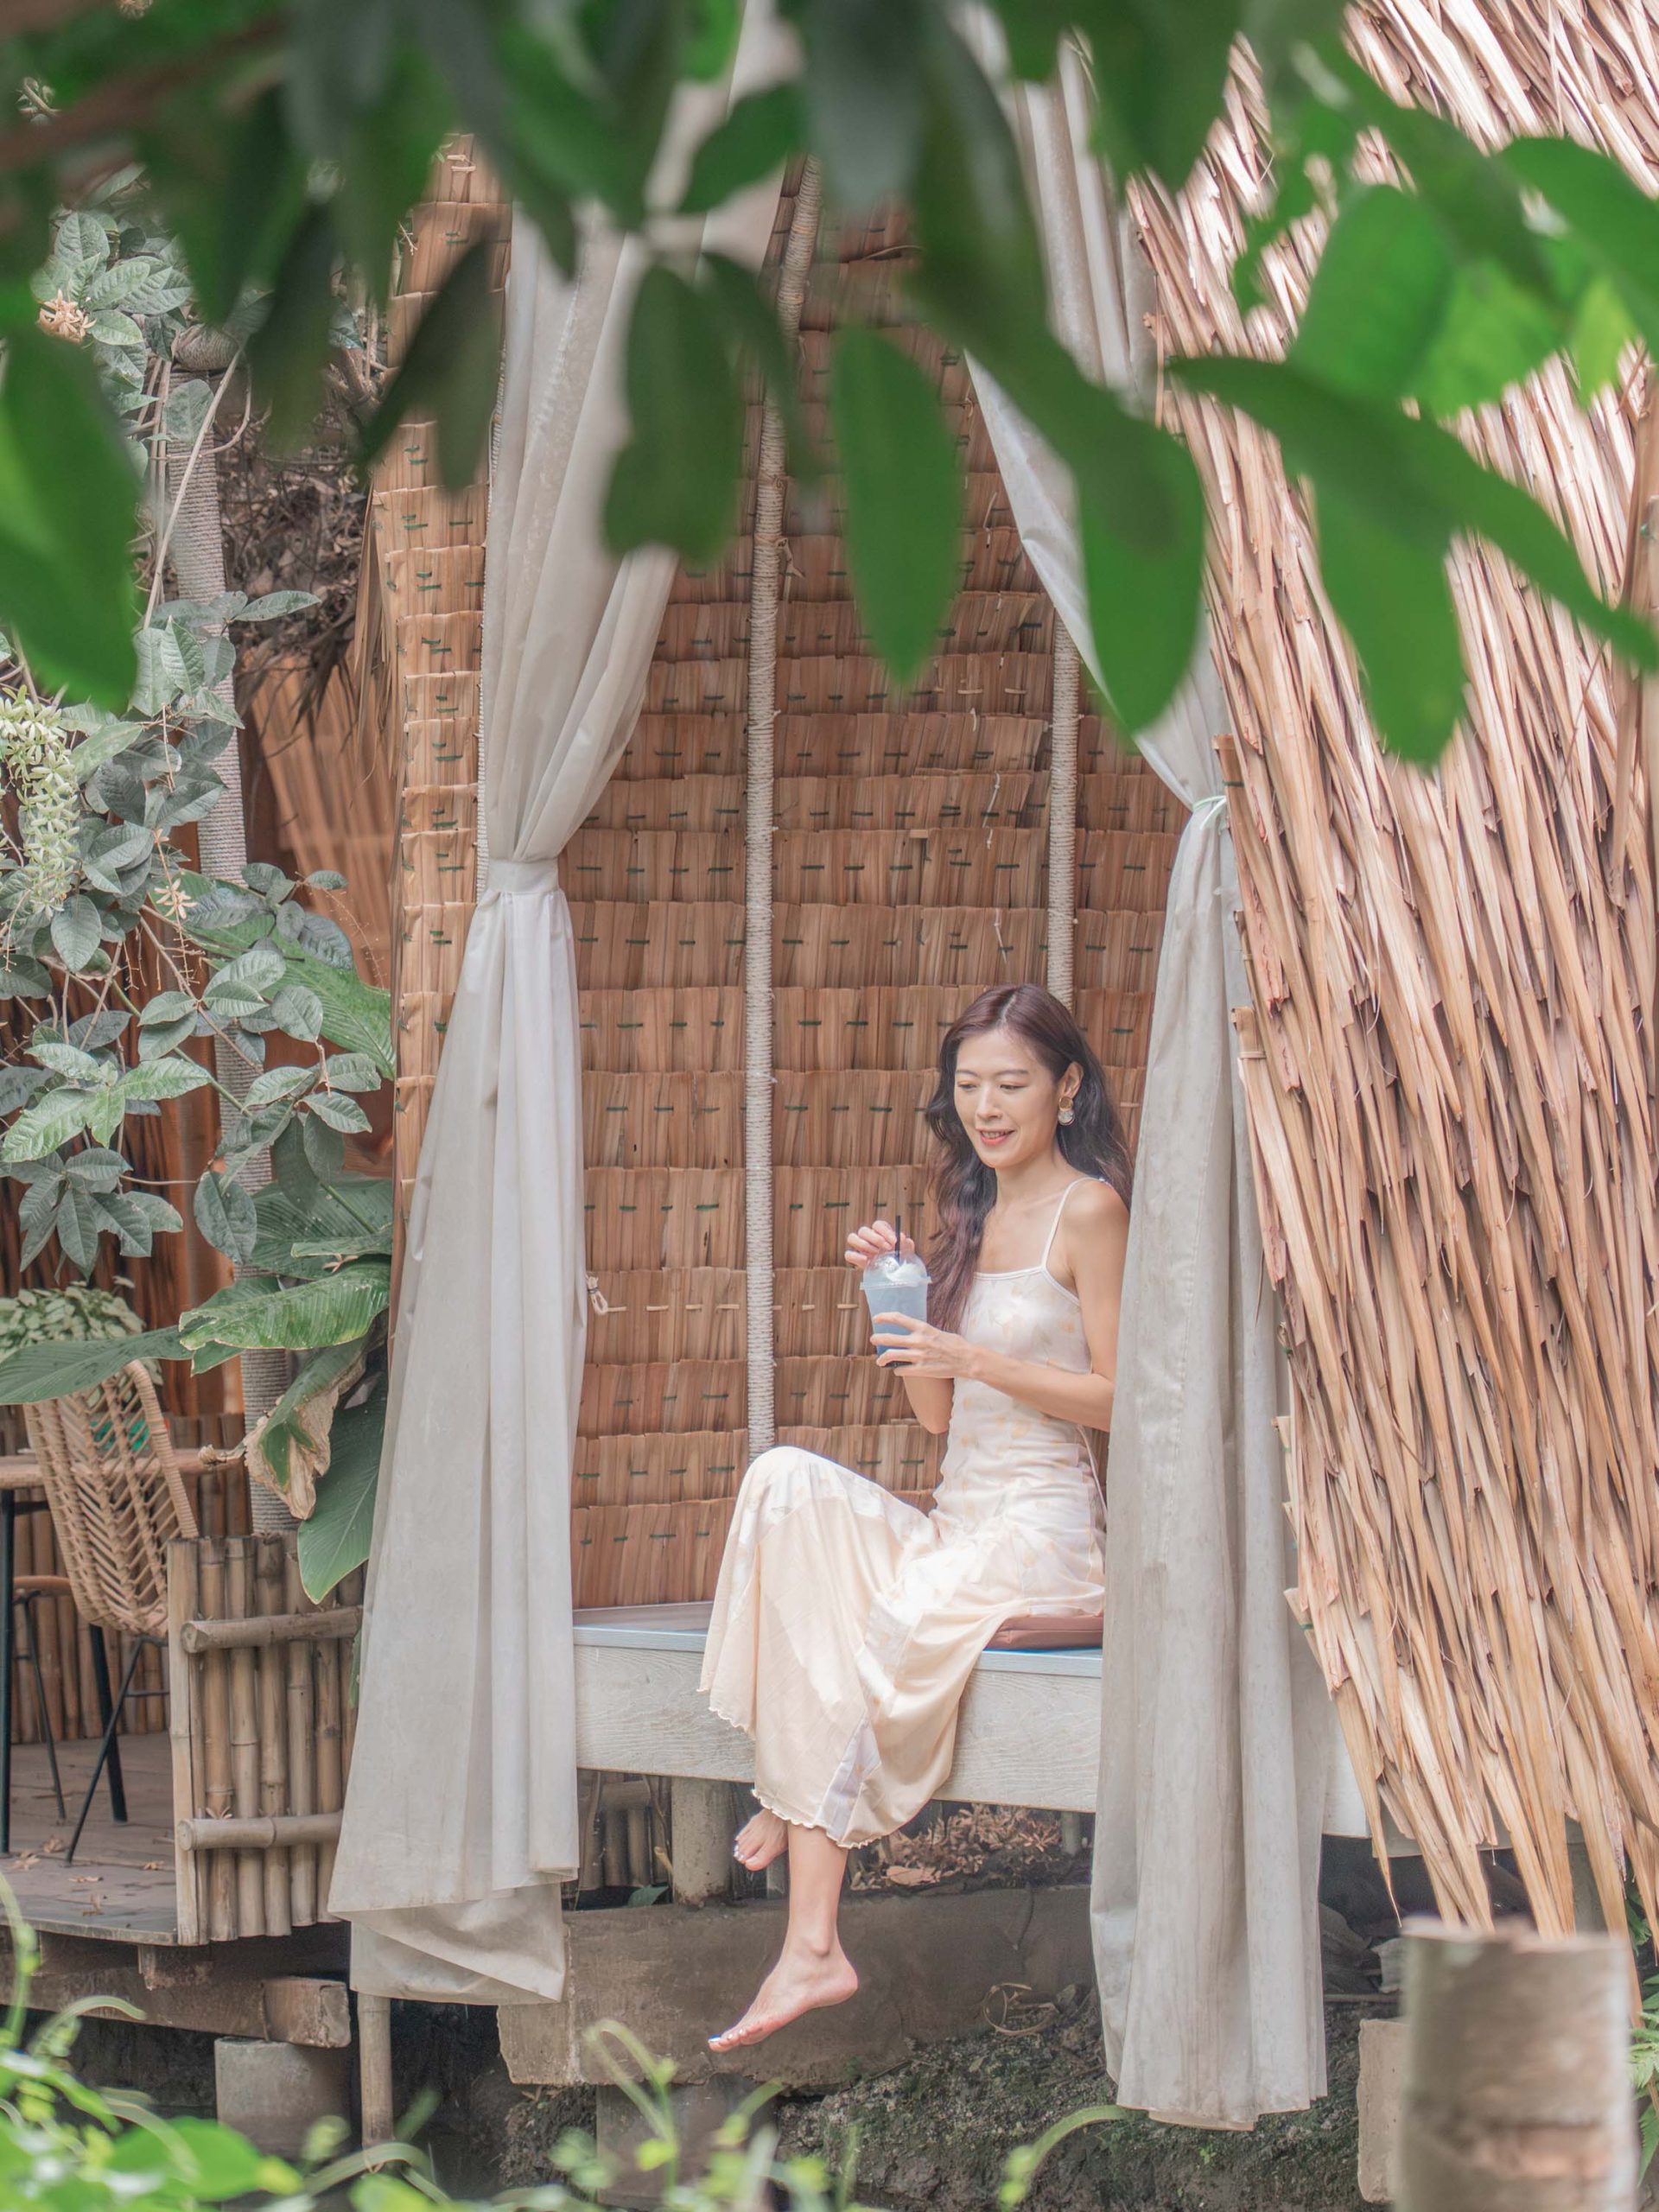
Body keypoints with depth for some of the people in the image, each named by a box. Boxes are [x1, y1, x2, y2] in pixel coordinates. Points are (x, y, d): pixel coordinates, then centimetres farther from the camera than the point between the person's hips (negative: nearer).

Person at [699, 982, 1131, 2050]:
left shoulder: (1088, 1210, -5)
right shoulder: (977, 1214, 19)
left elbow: (1115, 1397, -10)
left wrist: (973, 1357, -18)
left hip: (1041, 1531, -7)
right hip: (952, 1521, 7)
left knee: (876, 1639, -26)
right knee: (786, 1480, -18)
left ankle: (813, 1947, -21)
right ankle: (792, 1784, -25)